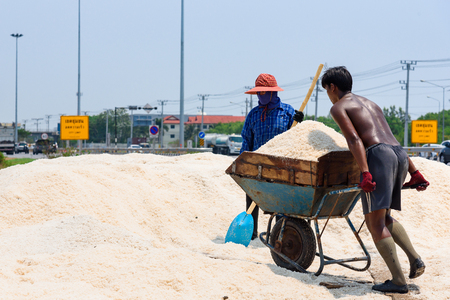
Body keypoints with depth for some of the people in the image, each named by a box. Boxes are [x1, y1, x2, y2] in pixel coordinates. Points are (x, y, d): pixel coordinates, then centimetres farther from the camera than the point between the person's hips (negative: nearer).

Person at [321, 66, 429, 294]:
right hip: (400, 155, 8)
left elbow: (354, 139, -9)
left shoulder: (338, 107, 9)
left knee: (375, 222, -5)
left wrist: (365, 173, -19)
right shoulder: (370, 104, 32)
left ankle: (398, 281, -13)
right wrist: (414, 172, 23)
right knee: (384, 216, 22)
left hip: (378, 155, -8)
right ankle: (415, 259, 5)